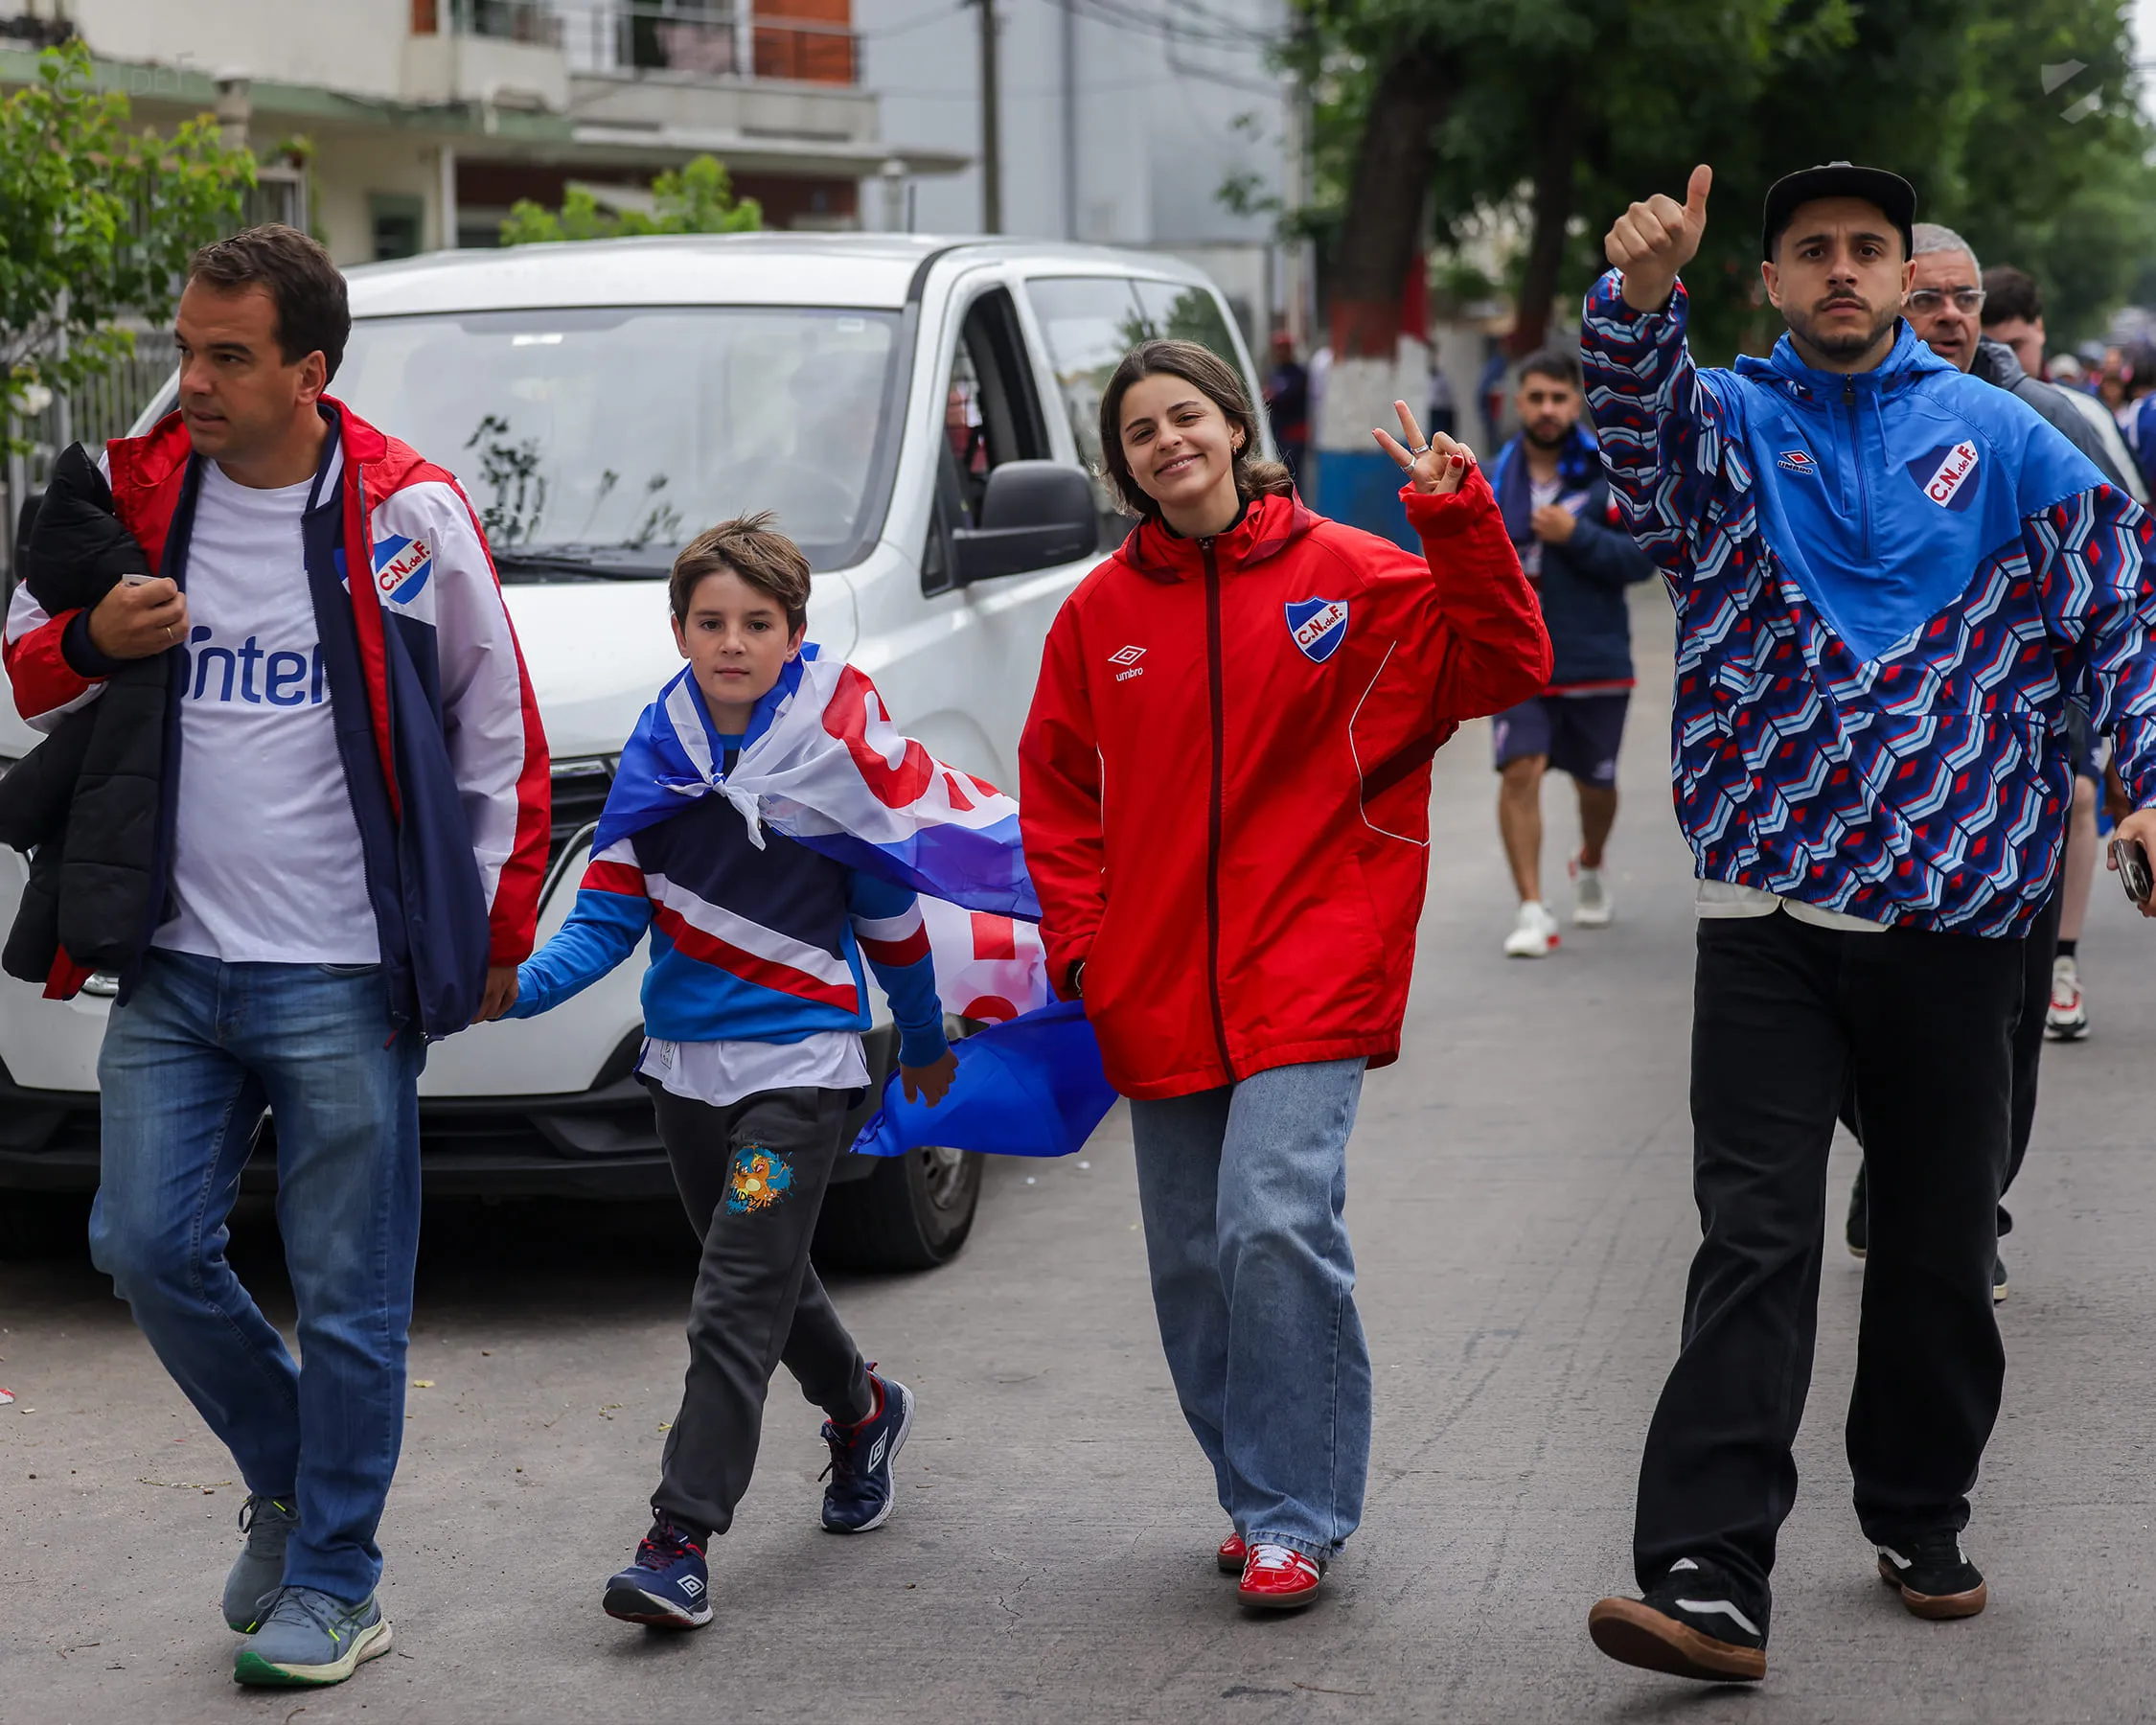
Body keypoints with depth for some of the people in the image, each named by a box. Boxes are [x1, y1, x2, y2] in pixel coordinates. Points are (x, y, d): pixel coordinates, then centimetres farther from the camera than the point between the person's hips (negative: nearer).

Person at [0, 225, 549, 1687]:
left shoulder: (409, 515, -5)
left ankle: (334, 1583, 16)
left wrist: (498, 934, 5)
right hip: (174, 965, 4)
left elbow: (500, 733, 5)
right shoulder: (131, 495, 4)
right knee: (147, 1248, 1)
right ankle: (290, 1482, 26)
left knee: (348, 1295, 2)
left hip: (345, 983, -4)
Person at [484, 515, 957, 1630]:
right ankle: (861, 1412, 48)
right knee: (768, 1279, 21)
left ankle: (681, 1540, -14)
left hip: (799, 1063, -5)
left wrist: (926, 1041, 13)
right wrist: (518, 987, -18)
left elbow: (890, 914, 2)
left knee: (737, 1304, -12)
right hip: (685, 1063, 5)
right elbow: (608, 919, 0)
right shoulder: (655, 756, 1)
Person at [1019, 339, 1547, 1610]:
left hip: (1310, 974, -4)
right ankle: (1262, 1493, 25)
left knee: (1277, 1223, -18)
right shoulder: (1101, 611, 7)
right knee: (1192, 1260, 9)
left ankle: (1294, 1516, -8)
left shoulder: (1352, 579, -1)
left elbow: (1507, 670, -6)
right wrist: (1081, 942, 3)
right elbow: (1059, 790, 14)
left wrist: (1459, 521, -17)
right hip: (1159, 994, 4)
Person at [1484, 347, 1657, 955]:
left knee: (1595, 783, 15)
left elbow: (1642, 558, -11)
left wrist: (1576, 535, -22)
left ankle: (1590, 866, 47)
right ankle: (1532, 910, -15)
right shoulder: (1494, 479, 3)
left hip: (1596, 660, 0)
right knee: (1520, 770, -17)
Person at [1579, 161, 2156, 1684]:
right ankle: (1709, 1581, -12)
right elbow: (1639, 407, -17)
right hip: (1772, 907, -1)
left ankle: (1921, 1518, 30)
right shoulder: (1729, 422, 5)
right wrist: (1643, 290, -38)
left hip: (1957, 903, 1)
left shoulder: (1999, 440, 6)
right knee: (1752, 1243, -7)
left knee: (1942, 1242, 12)